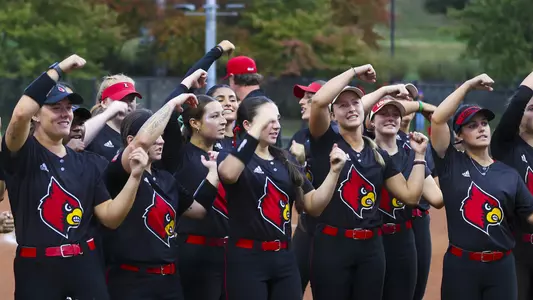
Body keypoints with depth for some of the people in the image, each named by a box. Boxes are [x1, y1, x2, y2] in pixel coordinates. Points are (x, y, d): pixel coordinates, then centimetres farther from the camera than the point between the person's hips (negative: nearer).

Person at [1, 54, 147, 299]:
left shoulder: (87, 164, 13)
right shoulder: (23, 153, -1)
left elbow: (111, 218, 6)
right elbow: (20, 113, -23)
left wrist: (134, 176, -7)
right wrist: (58, 70, -18)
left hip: (85, 265, 4)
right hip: (36, 267, -4)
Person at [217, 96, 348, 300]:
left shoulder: (285, 162, 14)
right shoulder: (233, 156, -4)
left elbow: (314, 206, 12)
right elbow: (228, 174, -30)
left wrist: (334, 171, -2)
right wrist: (257, 130, -33)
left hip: (284, 258, 6)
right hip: (247, 258, -6)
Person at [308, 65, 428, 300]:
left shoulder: (379, 155, 14)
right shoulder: (326, 142, 0)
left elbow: (411, 195, 11)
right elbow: (318, 101, -18)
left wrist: (419, 155, 8)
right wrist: (354, 71, -10)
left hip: (370, 247, 5)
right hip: (332, 245, -5)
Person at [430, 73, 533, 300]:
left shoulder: (509, 175, 7)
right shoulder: (451, 164, 2)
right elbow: (437, 119, -9)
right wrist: (469, 85, -8)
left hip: (501, 266, 2)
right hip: (461, 265, -2)